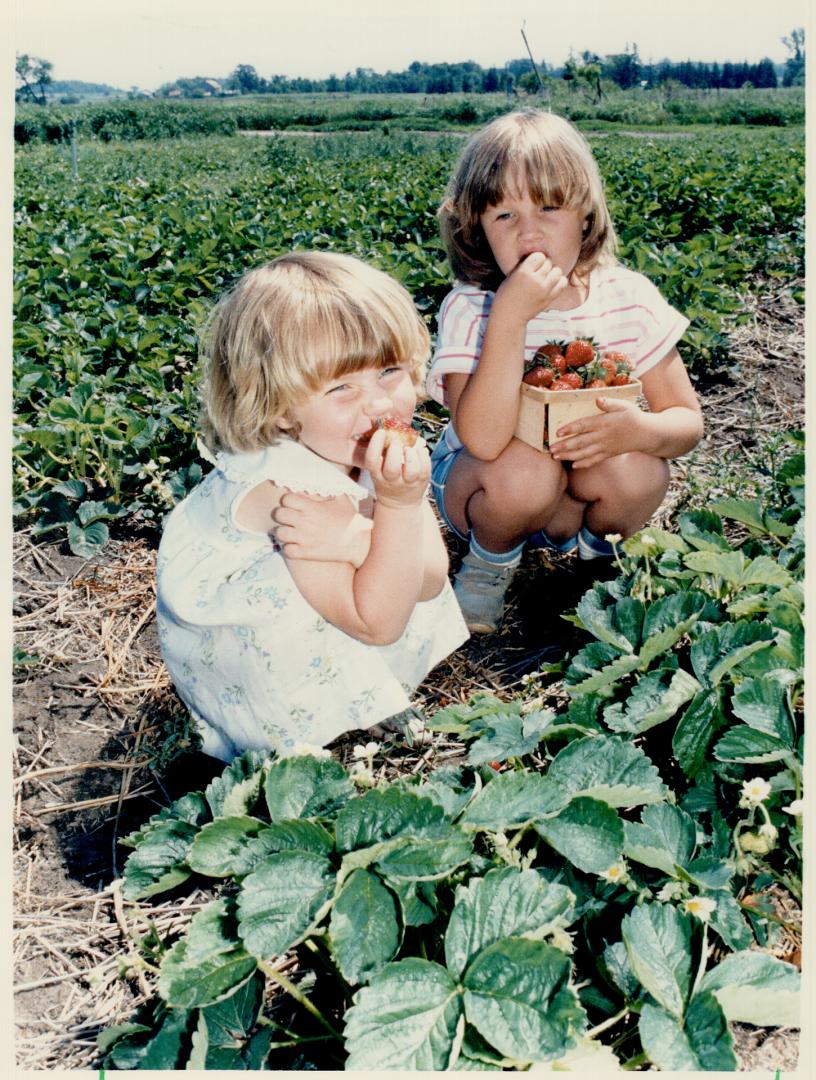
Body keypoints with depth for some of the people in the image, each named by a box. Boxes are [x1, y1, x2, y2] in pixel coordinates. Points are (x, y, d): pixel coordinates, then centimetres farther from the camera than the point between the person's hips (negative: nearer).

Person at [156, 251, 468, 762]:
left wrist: (356, 538, -40)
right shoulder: (290, 485, -36)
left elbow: (431, 579, -21)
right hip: (226, 637, -7)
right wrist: (399, 506, -43)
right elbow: (376, 623, -30)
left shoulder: (380, 445, -17)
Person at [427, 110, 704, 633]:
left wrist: (641, 430, -33)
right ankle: (492, 554, 1)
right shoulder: (469, 309, -21)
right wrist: (511, 315, -42)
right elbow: (482, 441, -36)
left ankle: (586, 539, 6)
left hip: (586, 478, 2)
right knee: (524, 470, -34)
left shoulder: (628, 297, -12)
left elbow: (688, 420, -9)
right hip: (484, 489, -2)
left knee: (638, 471, -28)